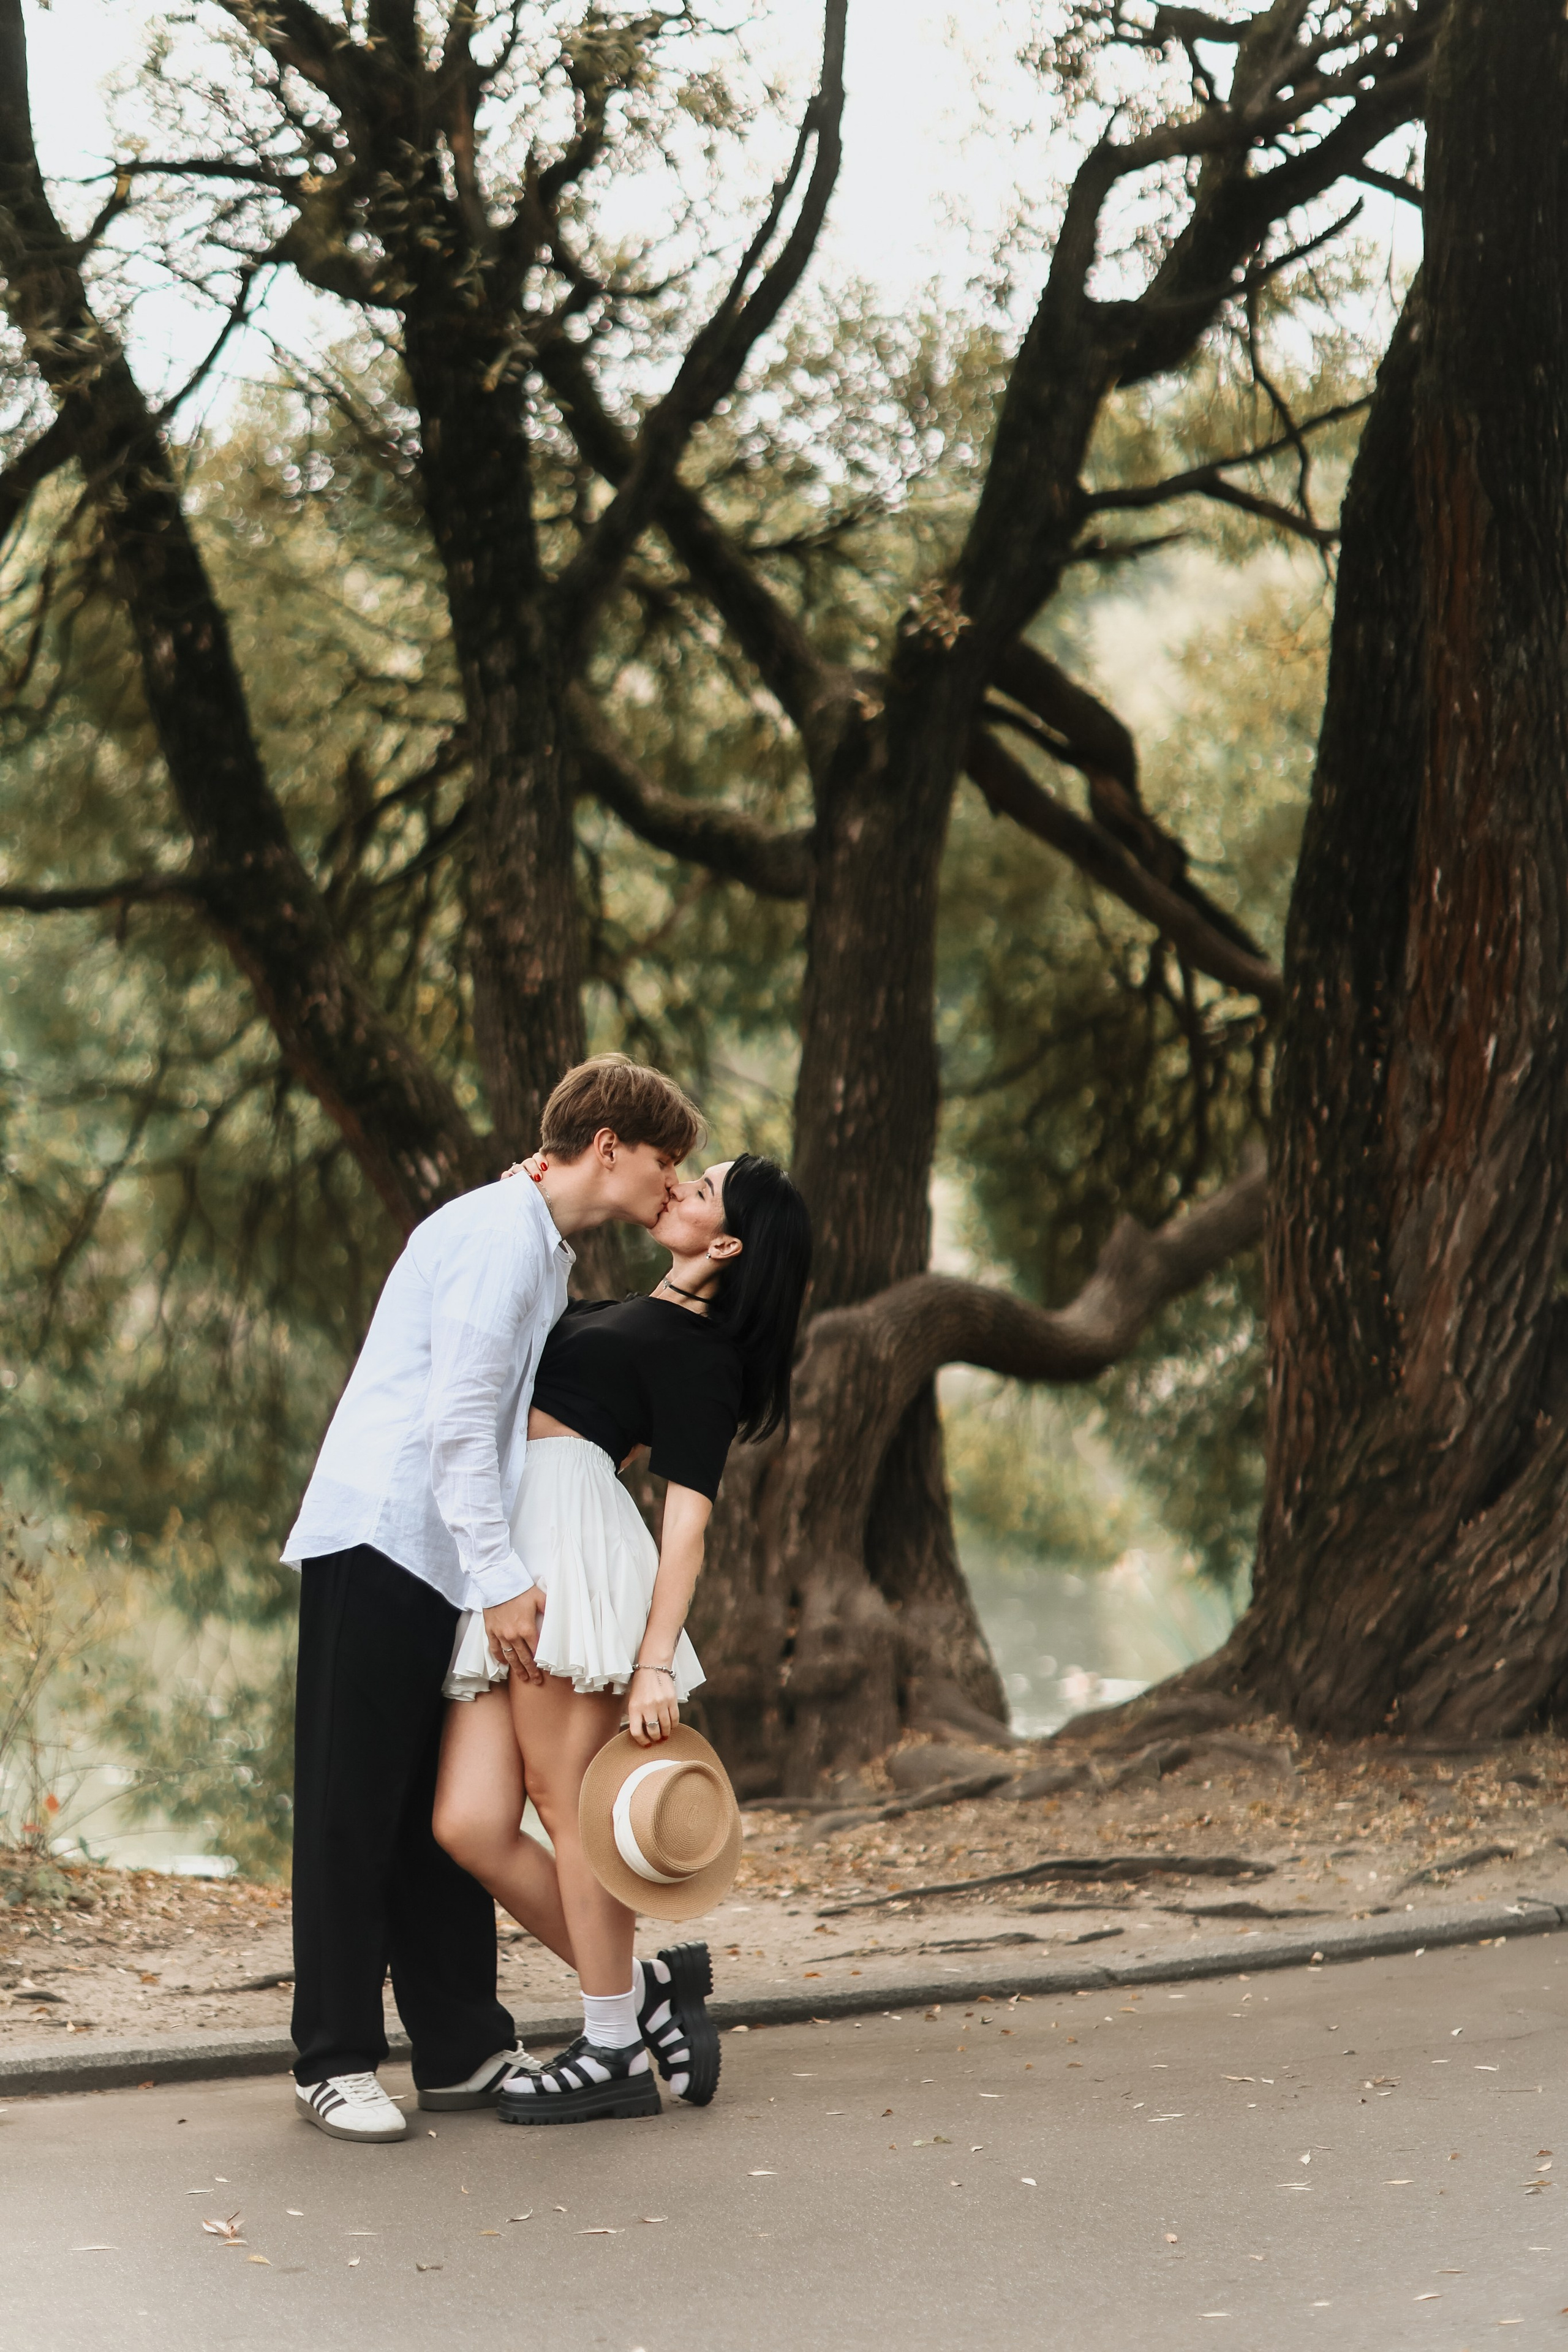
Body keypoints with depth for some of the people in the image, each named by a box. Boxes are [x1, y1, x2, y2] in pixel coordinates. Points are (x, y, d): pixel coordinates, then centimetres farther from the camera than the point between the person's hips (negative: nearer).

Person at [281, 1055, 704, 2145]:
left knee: (450, 1811, 11)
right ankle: (336, 2063, -1)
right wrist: (501, 1575, -18)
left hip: (448, 1561, 10)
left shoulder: (548, 1251, 20)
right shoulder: (500, 1232, -12)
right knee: (354, 1807, -4)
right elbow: (457, 1419, -18)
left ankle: (463, 2051, 17)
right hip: (379, 1540, -10)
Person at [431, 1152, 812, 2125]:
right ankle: (644, 1983, 12)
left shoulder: (700, 1353, -2)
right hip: (507, 1560, 9)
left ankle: (613, 2054, 4)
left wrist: (657, 1664, -19)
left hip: (575, 1544, -8)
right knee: (470, 1825, 0)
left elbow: (688, 1522, -10)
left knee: (568, 1804, -6)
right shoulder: (632, 1316, 25)